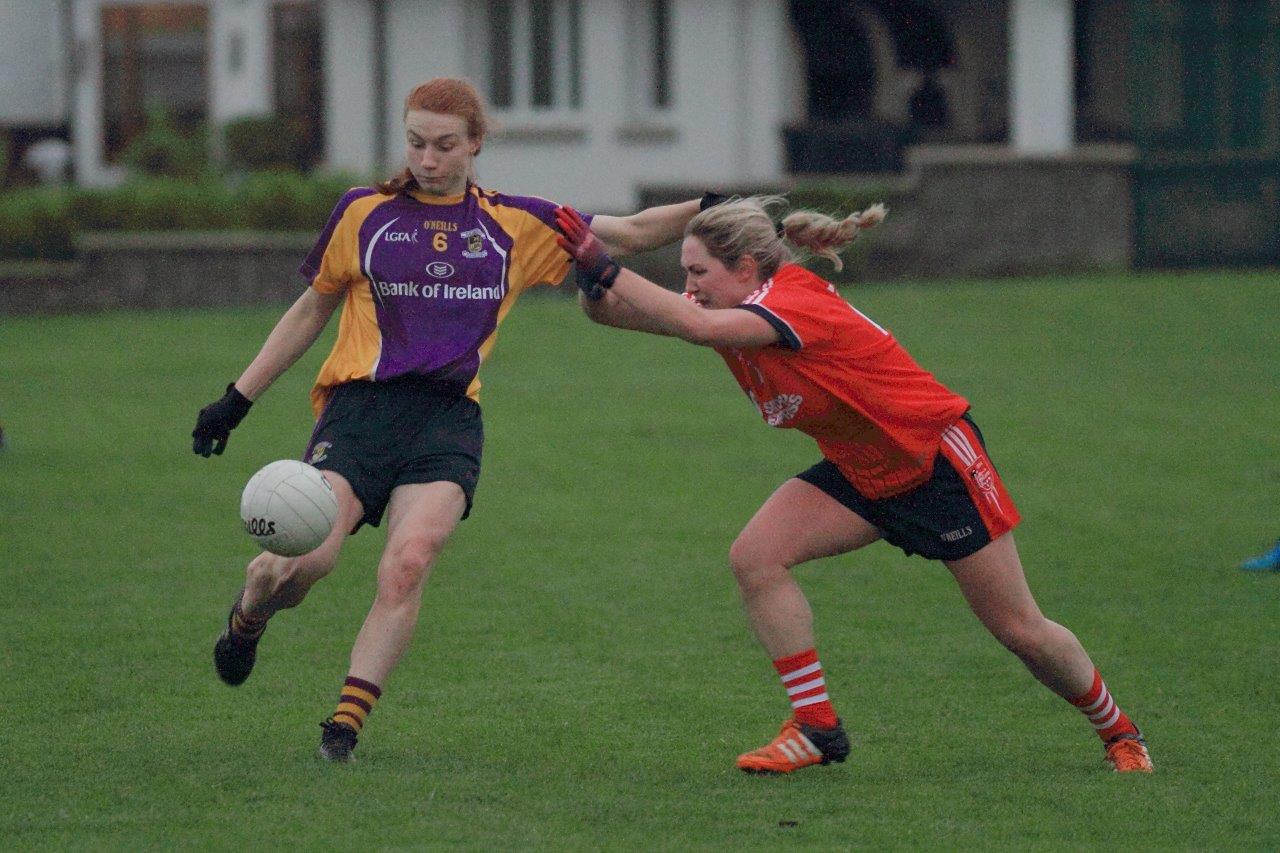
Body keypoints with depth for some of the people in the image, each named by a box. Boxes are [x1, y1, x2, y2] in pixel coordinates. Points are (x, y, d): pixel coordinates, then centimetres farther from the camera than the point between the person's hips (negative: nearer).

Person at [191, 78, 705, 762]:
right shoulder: (363, 214, 12)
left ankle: (345, 725, -14)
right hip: (361, 403, -1)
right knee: (304, 562, -19)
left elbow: (632, 234, 18)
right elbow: (311, 310, 21)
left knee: (408, 564, -22)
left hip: (447, 418, 1)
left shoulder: (515, 225, 14)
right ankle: (247, 618, 16)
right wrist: (239, 397, 19)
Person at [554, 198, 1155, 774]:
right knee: (754, 557, -14)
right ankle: (817, 727, -8)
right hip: (860, 472, 8)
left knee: (1019, 629, 0)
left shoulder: (795, 303, -30)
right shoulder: (729, 307, -5)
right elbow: (613, 311, -10)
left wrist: (606, 268, -49)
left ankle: (1117, 731, 24)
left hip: (937, 460, -8)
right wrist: (593, 281, -33)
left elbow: (696, 326, -48)